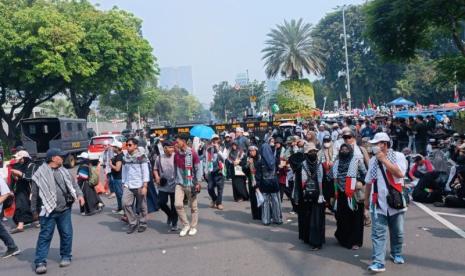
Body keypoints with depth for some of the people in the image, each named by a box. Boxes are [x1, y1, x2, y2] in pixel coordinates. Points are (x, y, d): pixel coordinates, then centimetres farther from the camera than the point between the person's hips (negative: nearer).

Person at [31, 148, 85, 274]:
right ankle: (40, 262, 4)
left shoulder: (64, 171, 9)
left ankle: (66, 257, 24)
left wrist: (79, 194, -7)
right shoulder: (40, 174, -6)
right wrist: (34, 210, 1)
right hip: (48, 211, -4)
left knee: (66, 234, 10)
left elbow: (73, 183, 12)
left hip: (65, 209, 5)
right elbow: (34, 194, -1)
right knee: (45, 236, -1)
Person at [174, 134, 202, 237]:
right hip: (179, 183, 4)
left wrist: (198, 183, -10)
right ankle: (186, 225, 8)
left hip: (190, 184, -4)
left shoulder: (193, 154, -10)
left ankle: (193, 227, 22)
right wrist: (175, 180, 14)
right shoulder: (176, 155, 4)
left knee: (193, 206, 6)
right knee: (178, 204, -10)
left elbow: (198, 169, -7)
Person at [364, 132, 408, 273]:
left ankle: (396, 254, 36)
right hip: (378, 202, 2)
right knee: (378, 233, -5)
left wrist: (384, 159, -20)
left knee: (397, 232, 14)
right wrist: (366, 199, 16)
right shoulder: (373, 160, 7)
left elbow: (400, 173, -23)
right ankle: (378, 262, -5)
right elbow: (369, 181, 13)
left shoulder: (398, 156, -5)